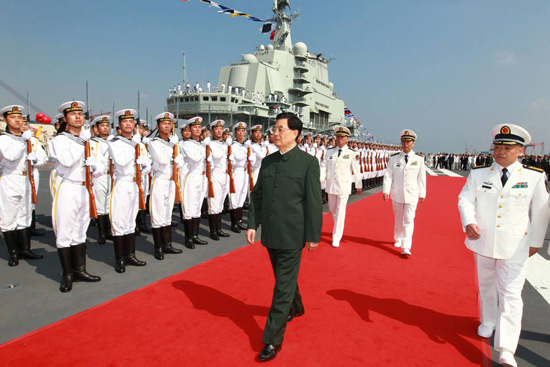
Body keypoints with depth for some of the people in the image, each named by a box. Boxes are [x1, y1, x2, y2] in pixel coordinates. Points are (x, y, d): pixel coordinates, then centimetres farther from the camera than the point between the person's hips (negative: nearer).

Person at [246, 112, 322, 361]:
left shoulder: (308, 162, -9)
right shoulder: (267, 161, 7)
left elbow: (314, 201, -9)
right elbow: (257, 195, 10)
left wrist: (313, 235, -9)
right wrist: (252, 224, 4)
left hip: (292, 235, -5)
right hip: (270, 234, 6)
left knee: (283, 286, 2)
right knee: (284, 278, 23)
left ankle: (273, 339, 13)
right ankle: (295, 308, 50)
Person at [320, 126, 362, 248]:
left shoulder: (352, 154, -5)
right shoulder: (330, 151, 4)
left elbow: (356, 171, 1)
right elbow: (324, 166, 1)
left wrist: (359, 186, 7)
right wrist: (321, 178, -16)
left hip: (344, 186, -4)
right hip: (331, 185, 4)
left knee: (340, 212, -3)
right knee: (332, 209, 18)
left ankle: (336, 239, 7)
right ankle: (338, 227, 46)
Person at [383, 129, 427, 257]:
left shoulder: (419, 159, -2)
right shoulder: (394, 158, -2)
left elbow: (421, 177, 2)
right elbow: (388, 175, -5)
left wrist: (422, 194, 4)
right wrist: (386, 191, -14)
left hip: (412, 195, -1)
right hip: (397, 194, 1)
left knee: (409, 220, -7)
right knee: (398, 219, 15)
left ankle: (406, 248, -7)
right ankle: (398, 239, 37)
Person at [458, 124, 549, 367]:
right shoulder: (478, 173, -1)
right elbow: (465, 199, -5)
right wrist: (469, 222, -24)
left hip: (514, 246, -2)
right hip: (482, 241, 2)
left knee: (510, 294, -3)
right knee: (485, 286, 19)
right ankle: (488, 322, 43)